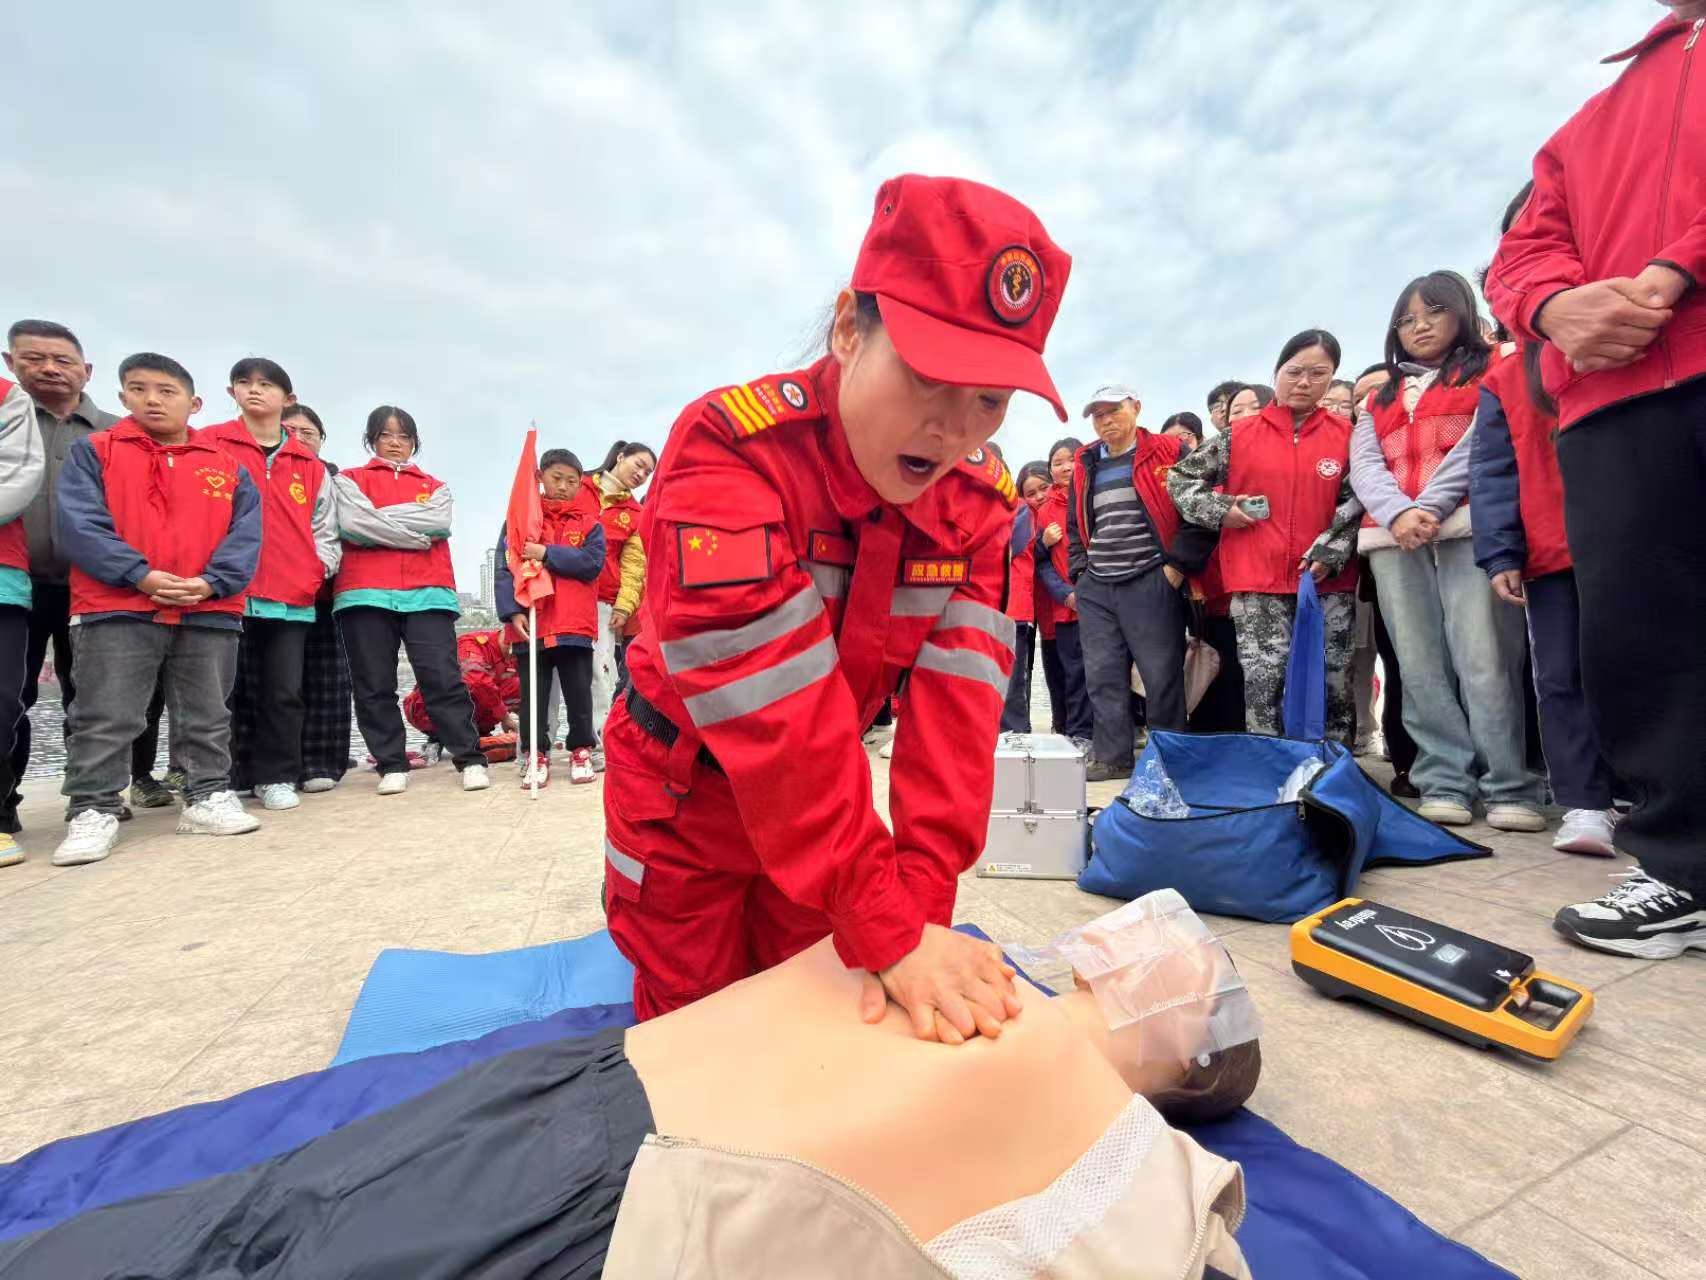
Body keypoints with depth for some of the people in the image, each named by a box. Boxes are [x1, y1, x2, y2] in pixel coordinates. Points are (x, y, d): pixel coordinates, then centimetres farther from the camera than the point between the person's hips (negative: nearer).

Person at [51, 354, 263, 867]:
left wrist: (212, 582, -13)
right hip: (115, 609, -1)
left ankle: (209, 797, 18)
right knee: (106, 719, 0)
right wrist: (140, 575, -16)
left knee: (207, 716, 9)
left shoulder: (228, 466, 11)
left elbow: (246, 533, 2)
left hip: (210, 611, 2)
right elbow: (79, 523, -3)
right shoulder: (92, 452, 8)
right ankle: (93, 811, 10)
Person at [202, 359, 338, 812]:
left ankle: (275, 778, 15)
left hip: (293, 598, 2)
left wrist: (316, 569, 3)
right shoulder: (209, 445, 8)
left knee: (285, 692, 4)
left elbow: (325, 528, 18)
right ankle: (226, 778, 16)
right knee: (228, 692, 3)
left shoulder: (310, 463, 15)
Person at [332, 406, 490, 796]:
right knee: (374, 686, 2)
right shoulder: (349, 480, 17)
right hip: (365, 594, 1)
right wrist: (415, 535, -3)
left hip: (428, 594, 0)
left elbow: (440, 523, -2)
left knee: (443, 678, -7)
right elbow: (351, 524, -4)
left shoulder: (435, 487, 20)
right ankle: (392, 766, 10)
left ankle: (471, 759, -3)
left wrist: (378, 518, -2)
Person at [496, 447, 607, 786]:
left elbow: (593, 562, -8)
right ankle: (536, 756, 18)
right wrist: (512, 612, -12)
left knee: (579, 692, 6)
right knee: (533, 694, 7)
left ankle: (581, 751, 19)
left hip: (575, 624, 0)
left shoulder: (589, 522, 7)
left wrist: (547, 553, -14)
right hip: (529, 624, 1)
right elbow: (505, 568, 0)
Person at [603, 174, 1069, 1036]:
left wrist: (923, 904, -31)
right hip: (684, 783, -3)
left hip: (818, 791, 4)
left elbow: (955, 707, -23)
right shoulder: (728, 448, -32)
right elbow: (776, 717, -39)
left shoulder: (978, 502, -15)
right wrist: (889, 933, -37)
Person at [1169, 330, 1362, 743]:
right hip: (1258, 582, -1)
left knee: (1334, 685, 6)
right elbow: (1181, 477, 11)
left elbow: (1354, 502, 3)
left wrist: (1330, 553, -10)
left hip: (1329, 582, 2)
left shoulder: (1345, 435, 8)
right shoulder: (1239, 435, 5)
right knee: (1263, 684, -6)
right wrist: (1220, 508, -3)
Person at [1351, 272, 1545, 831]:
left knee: (1484, 659, -12)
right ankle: (1444, 784, -2)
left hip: (1469, 526, -3)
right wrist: (1399, 512, -9)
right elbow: (1363, 465, 9)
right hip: (1392, 537, 3)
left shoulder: (1492, 373, 16)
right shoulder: (1379, 399, 25)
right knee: (1420, 666, -4)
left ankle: (1511, 789, -7)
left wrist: (1430, 505, -13)